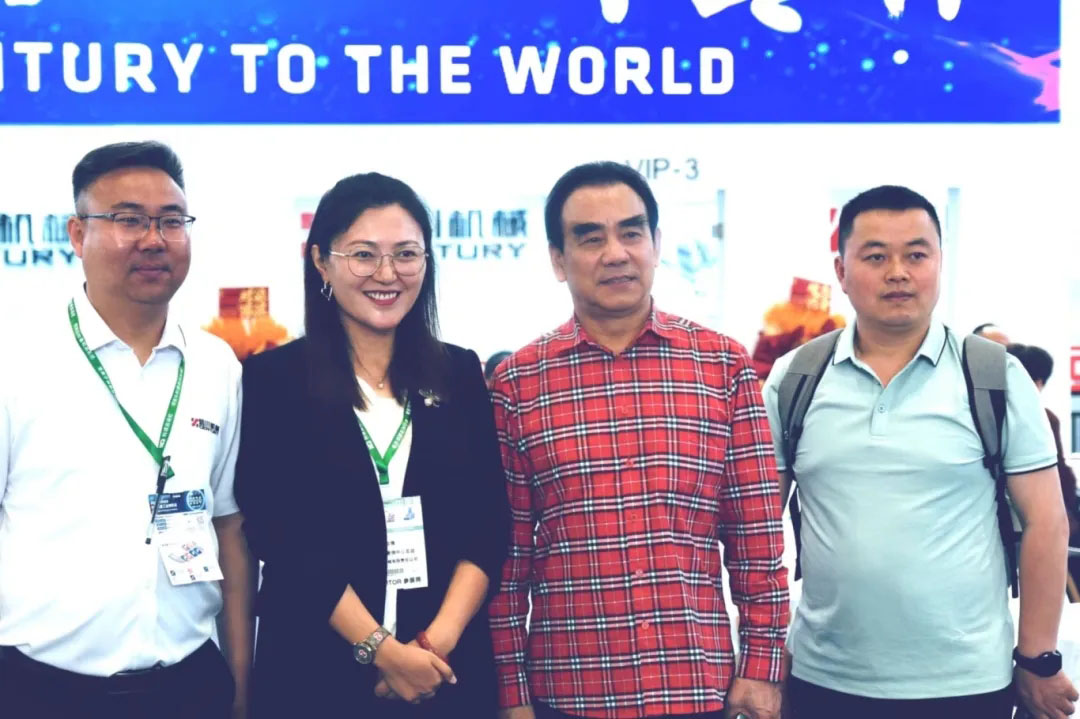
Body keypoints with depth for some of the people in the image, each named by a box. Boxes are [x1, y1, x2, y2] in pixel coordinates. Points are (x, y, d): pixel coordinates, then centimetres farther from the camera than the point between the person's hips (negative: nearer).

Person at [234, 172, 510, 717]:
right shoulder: (273, 378, -3)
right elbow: (279, 535, -9)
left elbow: (489, 523, 1)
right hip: (317, 669, -2)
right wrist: (380, 648, -15)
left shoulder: (459, 374, 6)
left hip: (450, 668, 3)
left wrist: (442, 636, -12)